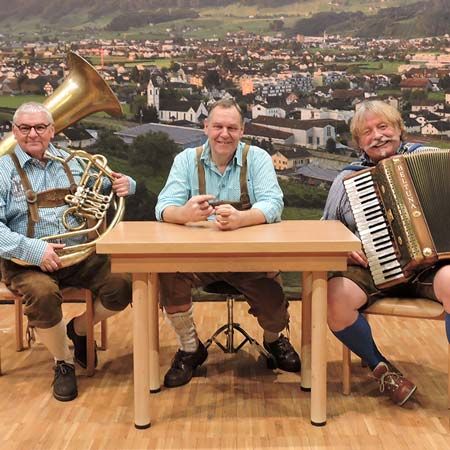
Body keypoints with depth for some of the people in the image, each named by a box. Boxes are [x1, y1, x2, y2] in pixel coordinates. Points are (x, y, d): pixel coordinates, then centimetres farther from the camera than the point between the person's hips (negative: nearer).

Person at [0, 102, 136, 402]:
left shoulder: (72, 163, 14)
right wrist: (33, 250, -24)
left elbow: (108, 184, 15)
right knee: (43, 293, -34)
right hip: (26, 261, -3)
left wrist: (124, 185, -11)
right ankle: (63, 363, -5)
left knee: (120, 287, -17)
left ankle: (79, 329, 15)